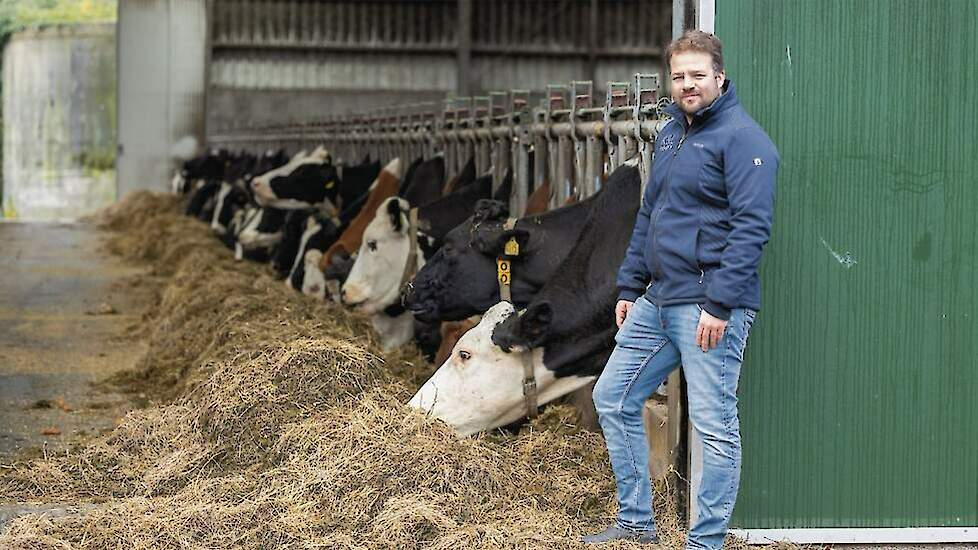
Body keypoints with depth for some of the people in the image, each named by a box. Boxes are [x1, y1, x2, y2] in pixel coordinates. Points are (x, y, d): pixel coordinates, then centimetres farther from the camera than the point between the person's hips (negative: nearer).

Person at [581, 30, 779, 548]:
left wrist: (720, 305, -22)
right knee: (613, 398, 12)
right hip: (657, 302, 9)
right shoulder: (670, 134, 16)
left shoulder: (741, 137, -11)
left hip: (709, 306, -9)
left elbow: (751, 227, -18)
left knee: (714, 425, -5)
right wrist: (629, 287, 17)